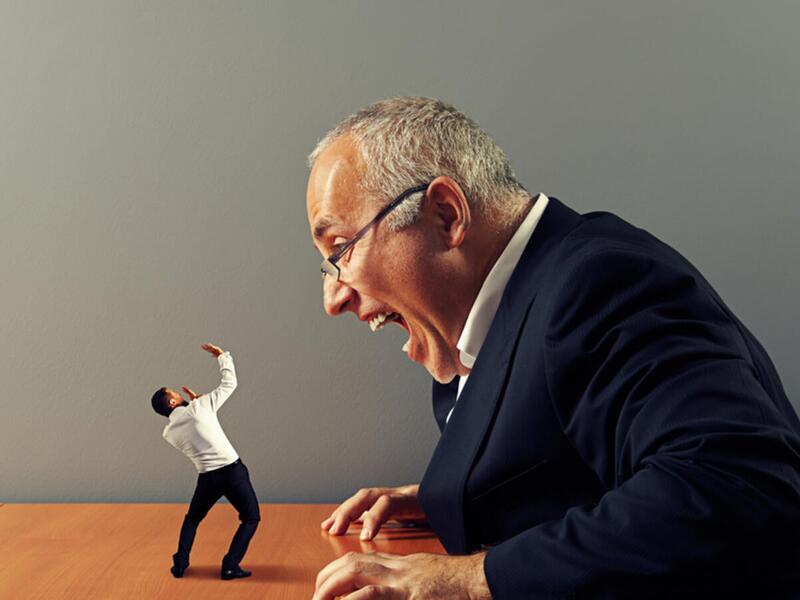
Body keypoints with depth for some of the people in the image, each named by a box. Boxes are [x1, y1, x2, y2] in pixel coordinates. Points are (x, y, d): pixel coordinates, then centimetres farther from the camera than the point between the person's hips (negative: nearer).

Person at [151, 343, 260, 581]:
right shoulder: (199, 407, -7)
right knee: (251, 518, 12)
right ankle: (230, 566, 2)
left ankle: (180, 564, 20)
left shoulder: (169, 432, 5)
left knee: (192, 519, 29)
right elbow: (229, 384, -1)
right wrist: (222, 355, 9)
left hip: (207, 477, 4)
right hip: (232, 470, -3)